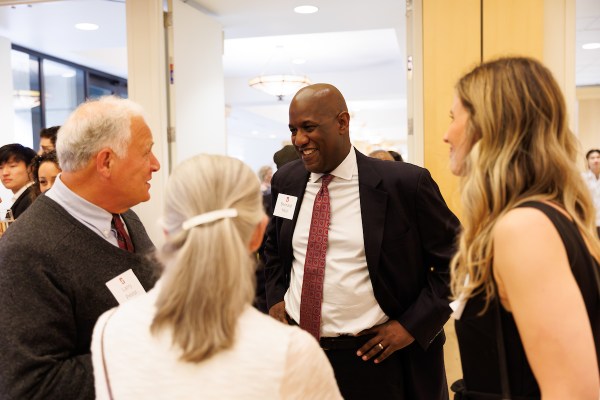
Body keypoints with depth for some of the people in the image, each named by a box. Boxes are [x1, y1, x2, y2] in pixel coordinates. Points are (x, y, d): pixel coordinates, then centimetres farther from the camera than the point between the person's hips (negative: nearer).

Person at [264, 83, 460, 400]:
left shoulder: (405, 183, -14)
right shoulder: (285, 181, 1)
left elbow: (454, 258, -6)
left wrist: (412, 325, -11)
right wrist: (275, 299, 4)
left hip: (373, 358, -3)